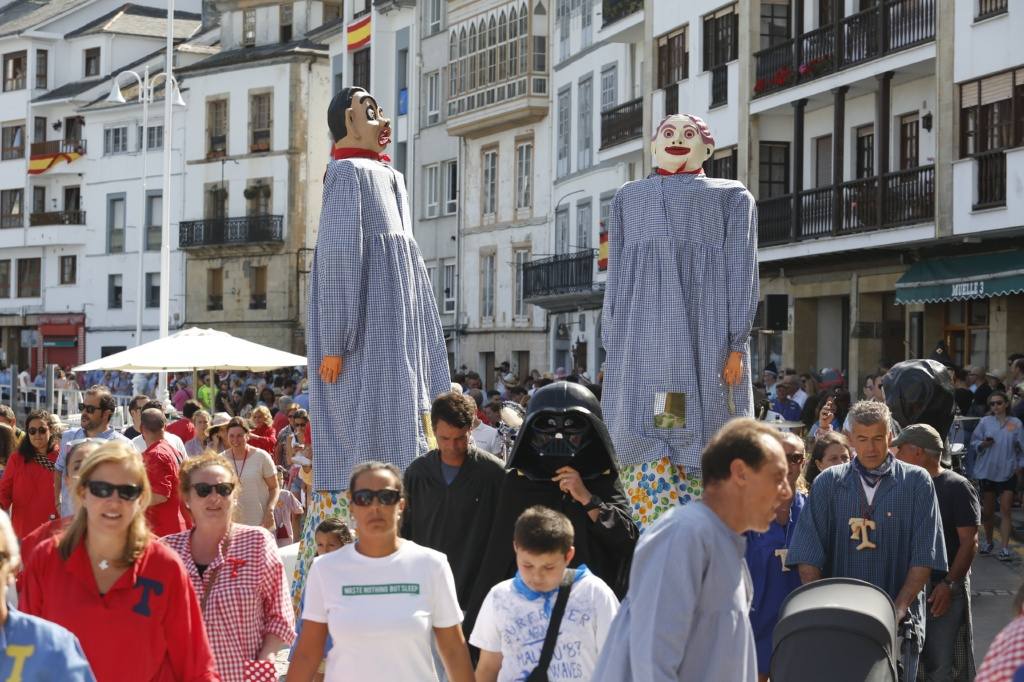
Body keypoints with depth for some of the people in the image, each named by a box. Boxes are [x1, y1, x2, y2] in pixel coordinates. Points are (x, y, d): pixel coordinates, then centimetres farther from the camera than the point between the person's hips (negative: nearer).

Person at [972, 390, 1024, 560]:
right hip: (987, 470, 1)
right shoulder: (985, 422, 2)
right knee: (987, 510, 11)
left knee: (1005, 510, -6)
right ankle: (989, 542, 30)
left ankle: (1005, 548, -7)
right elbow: (974, 441, 5)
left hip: (1008, 472, -1)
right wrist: (983, 444, -15)